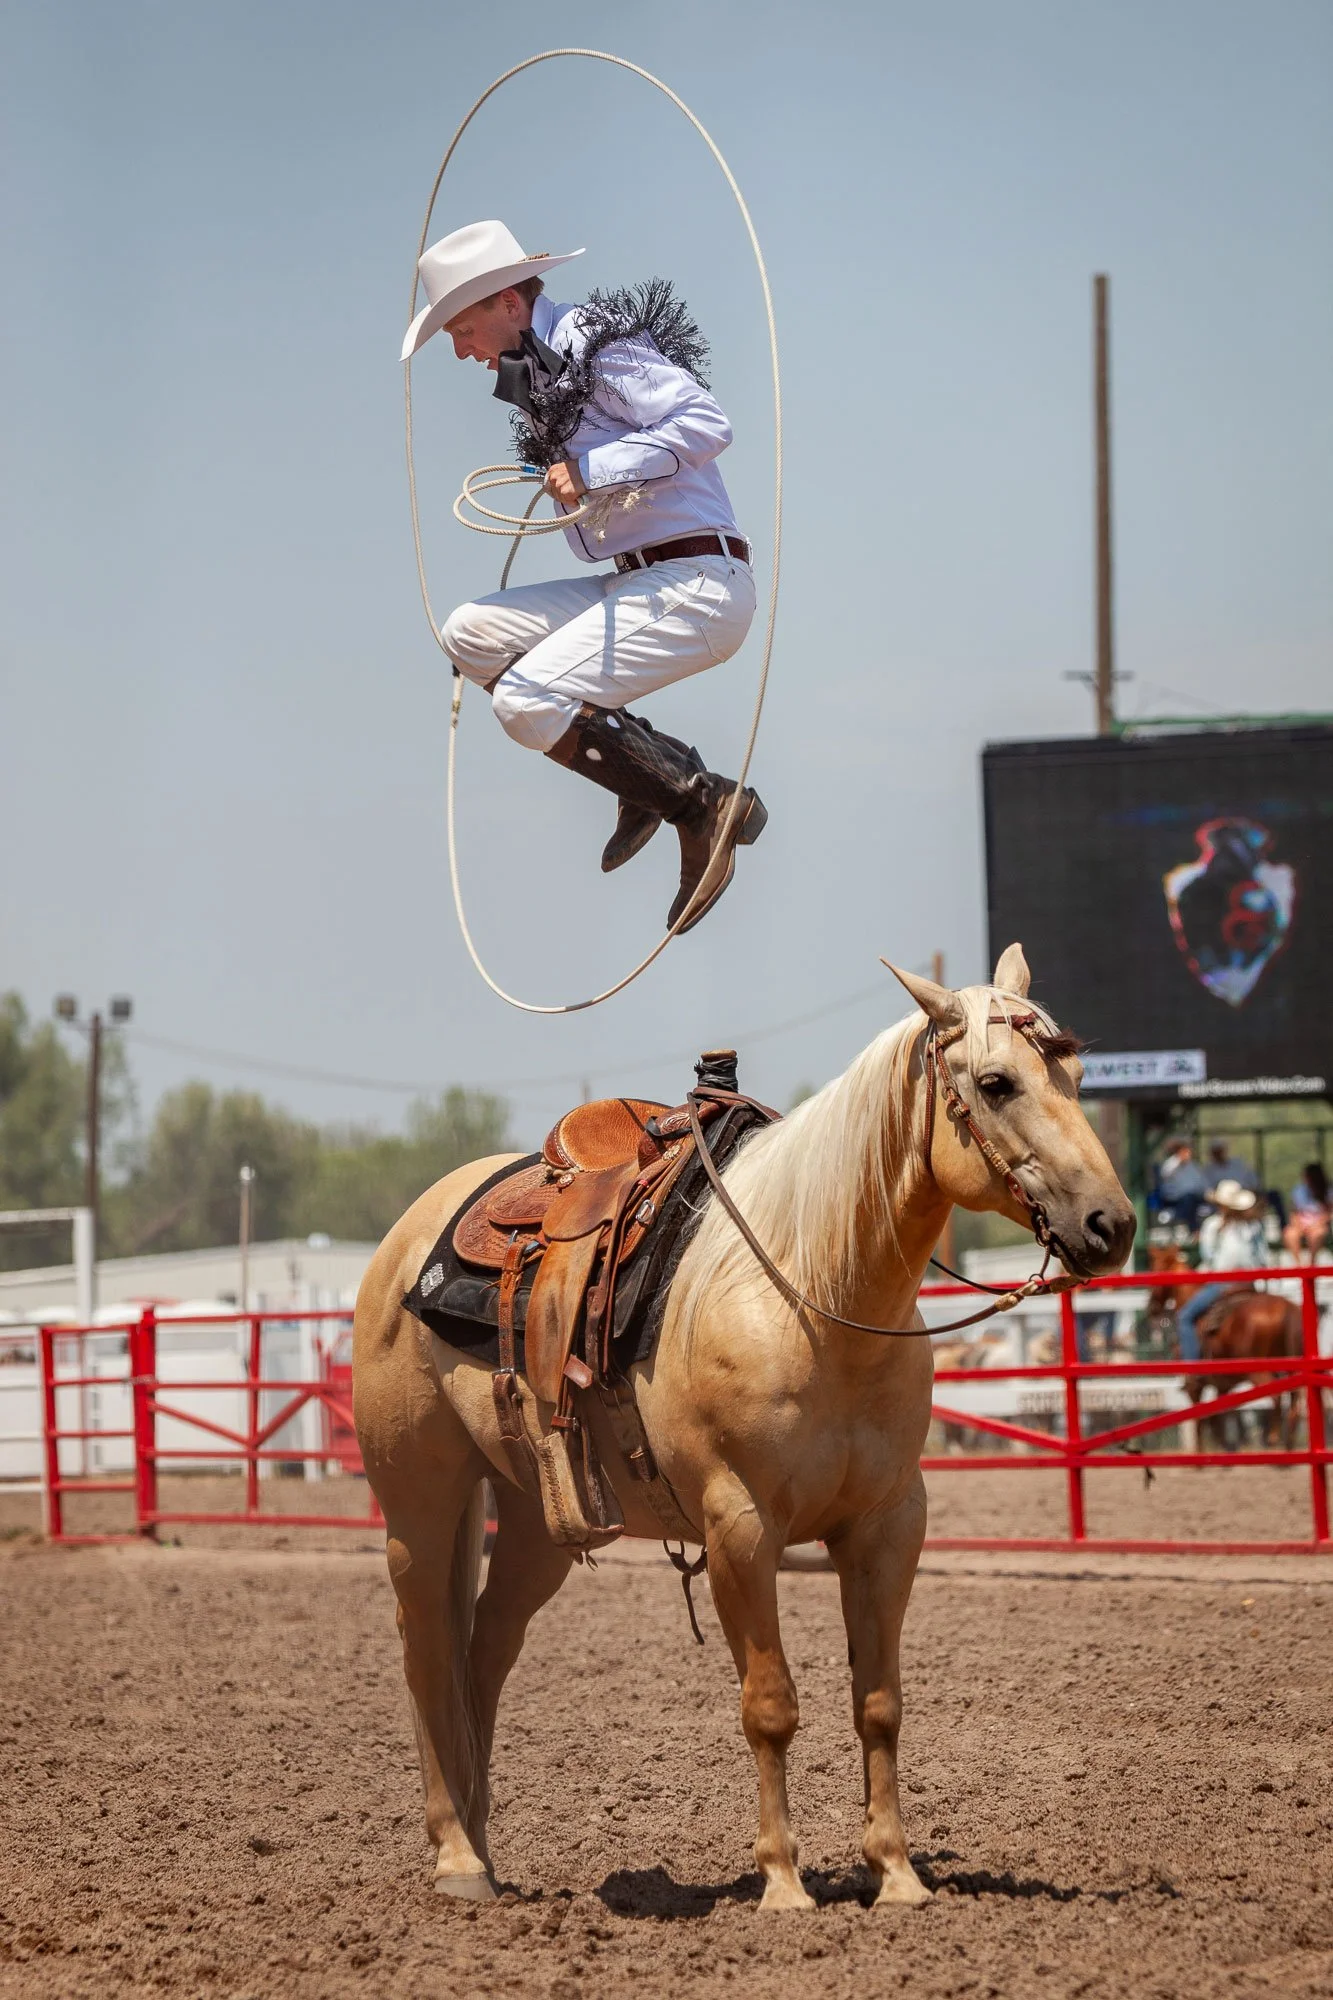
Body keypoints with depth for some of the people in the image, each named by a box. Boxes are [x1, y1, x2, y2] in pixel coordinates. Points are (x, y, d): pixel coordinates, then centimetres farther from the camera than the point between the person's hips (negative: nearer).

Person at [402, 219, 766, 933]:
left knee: (525, 701, -21)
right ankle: (653, 767, 3)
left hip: (695, 584, -10)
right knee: (470, 634, 7)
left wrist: (593, 470, -24)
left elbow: (706, 423, -23)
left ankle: (706, 806, -11)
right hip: (634, 582, 10)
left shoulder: (601, 351, -12)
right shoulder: (541, 368, 16)